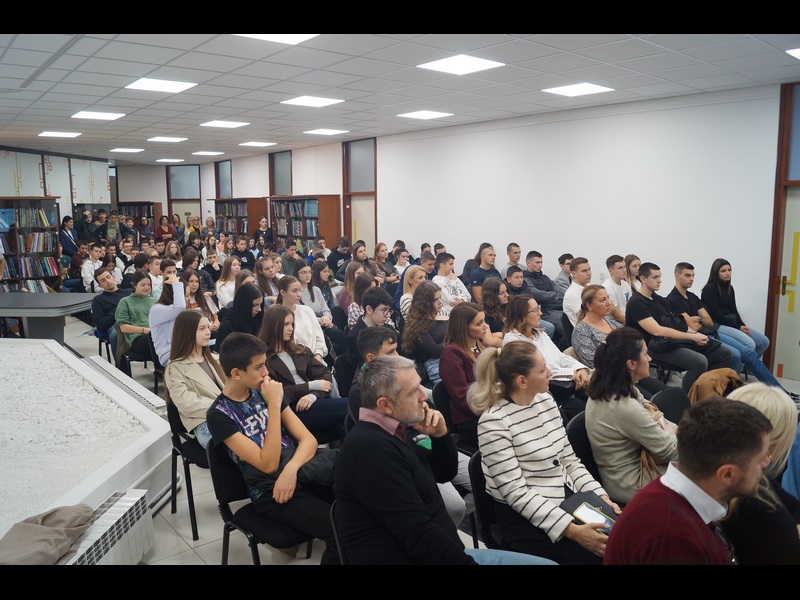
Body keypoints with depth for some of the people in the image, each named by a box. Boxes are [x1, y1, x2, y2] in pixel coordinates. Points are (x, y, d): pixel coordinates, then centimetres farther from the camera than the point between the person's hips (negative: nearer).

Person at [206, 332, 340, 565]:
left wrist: (291, 468, -16)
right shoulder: (220, 415, -9)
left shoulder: (264, 391, 7)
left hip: (302, 473, 5)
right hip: (271, 493, -5)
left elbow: (308, 439, 5)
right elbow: (268, 464, -17)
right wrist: (274, 405, -19)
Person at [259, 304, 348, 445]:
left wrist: (313, 395, -11)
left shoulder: (300, 350, 23)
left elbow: (325, 374, 11)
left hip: (313, 401, 6)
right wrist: (311, 386, -9)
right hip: (290, 409, -6)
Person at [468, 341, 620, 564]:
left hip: (567, 498, 7)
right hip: (524, 517, -7)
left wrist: (601, 496, -4)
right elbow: (515, 493, -20)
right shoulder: (494, 422, -18)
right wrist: (571, 529, -24)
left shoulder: (546, 400, 5)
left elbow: (569, 460, 10)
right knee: (597, 554, -21)